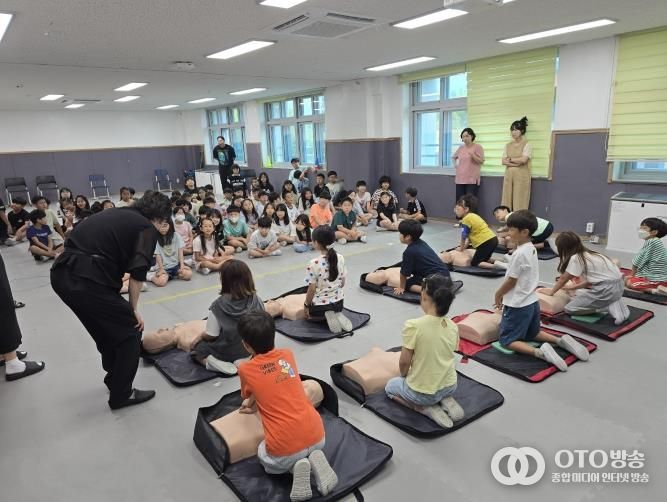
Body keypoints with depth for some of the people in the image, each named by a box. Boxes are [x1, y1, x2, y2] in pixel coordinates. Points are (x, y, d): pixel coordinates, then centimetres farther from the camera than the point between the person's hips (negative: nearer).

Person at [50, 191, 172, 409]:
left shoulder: (117, 215, 24)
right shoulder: (147, 227, 2)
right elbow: (137, 272, -7)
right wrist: (133, 308, 6)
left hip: (61, 274, 9)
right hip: (87, 281, -8)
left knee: (107, 328, 27)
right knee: (130, 331, 10)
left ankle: (114, 378, 44)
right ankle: (121, 394, 20)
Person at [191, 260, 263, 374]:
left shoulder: (218, 305, -26)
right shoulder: (257, 300, -17)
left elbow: (211, 336, -16)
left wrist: (202, 337, 7)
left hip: (226, 352, -3)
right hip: (251, 349, 3)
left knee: (196, 348, 24)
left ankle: (219, 364, -6)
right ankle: (246, 360, 3)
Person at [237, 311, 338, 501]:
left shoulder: (245, 370, -2)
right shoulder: (288, 355, 6)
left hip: (285, 449, -4)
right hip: (317, 436, 4)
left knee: (263, 456, 32)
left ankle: (295, 466, 3)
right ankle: (314, 458, 7)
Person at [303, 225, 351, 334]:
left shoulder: (314, 264, -24)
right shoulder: (341, 258, -8)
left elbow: (312, 289, -17)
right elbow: (342, 283, 2)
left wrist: (307, 305, -1)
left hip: (320, 304, -4)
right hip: (339, 302, 5)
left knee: (309, 314, 29)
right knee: (335, 310, 38)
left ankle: (326, 316, 0)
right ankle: (337, 315, 5)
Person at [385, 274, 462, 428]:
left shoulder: (413, 325, -25)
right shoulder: (453, 326, -7)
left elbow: (404, 362, -16)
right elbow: (445, 358, 5)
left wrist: (404, 376, 7)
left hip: (421, 392, -5)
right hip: (450, 386, 5)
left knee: (390, 386, 26)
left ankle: (427, 408, 3)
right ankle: (446, 400, 10)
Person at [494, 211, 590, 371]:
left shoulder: (519, 253, -24)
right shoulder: (532, 249, 4)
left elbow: (511, 281, -17)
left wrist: (497, 295, 0)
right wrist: (504, 295, 17)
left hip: (518, 305, -9)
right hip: (532, 301, 9)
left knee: (507, 340, 1)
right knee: (532, 334, 29)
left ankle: (539, 352, -19)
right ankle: (560, 340, 10)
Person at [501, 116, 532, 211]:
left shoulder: (527, 145, -2)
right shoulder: (508, 145, 13)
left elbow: (523, 160, -14)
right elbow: (504, 161, 4)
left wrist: (510, 159, -1)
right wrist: (516, 163, -10)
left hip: (521, 176, -5)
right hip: (508, 175, 5)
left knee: (520, 203, -5)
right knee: (507, 201, 2)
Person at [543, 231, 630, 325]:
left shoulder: (575, 258, -11)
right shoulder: (587, 254, 12)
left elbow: (563, 279, 0)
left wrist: (551, 292, 13)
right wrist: (572, 288, 22)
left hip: (607, 289, -8)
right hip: (617, 286, 8)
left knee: (570, 309, -1)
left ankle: (609, 306, -5)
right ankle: (612, 303, 10)